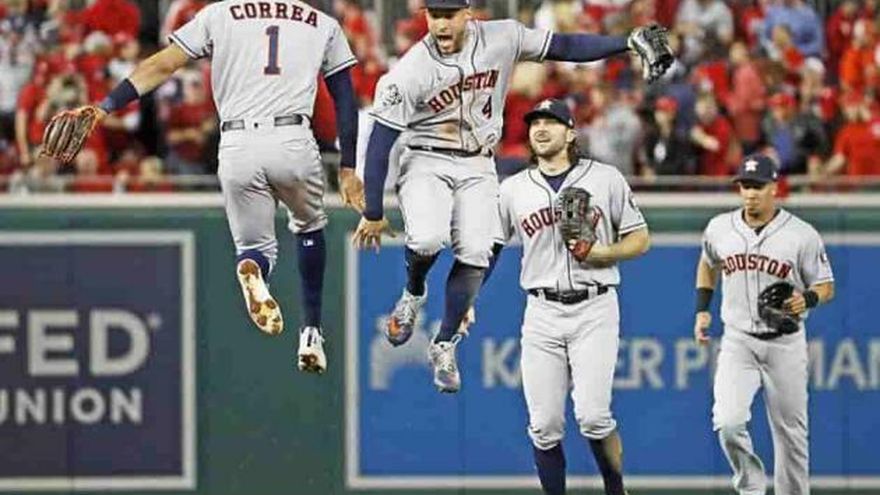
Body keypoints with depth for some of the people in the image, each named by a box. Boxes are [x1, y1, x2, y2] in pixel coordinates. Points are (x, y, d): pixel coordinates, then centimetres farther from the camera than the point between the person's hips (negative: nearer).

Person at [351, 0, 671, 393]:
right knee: (428, 238, -28)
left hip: (477, 168, 3)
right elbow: (380, 143, -14)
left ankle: (445, 346, 10)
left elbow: (564, 46, -2)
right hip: (425, 163, -3)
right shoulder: (409, 72, -18)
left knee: (474, 254, -10)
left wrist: (630, 43, -11)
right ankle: (413, 295, 8)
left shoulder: (501, 39, -10)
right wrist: (373, 214, -13)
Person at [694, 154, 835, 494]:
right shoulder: (719, 229, 1)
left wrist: (806, 299, -22)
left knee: (791, 433, 6)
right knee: (728, 423, -18)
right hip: (737, 342, 1)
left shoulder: (802, 235, -7)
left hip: (785, 344, -1)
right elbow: (708, 265, 23)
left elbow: (826, 287, 0)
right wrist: (702, 310, 13)